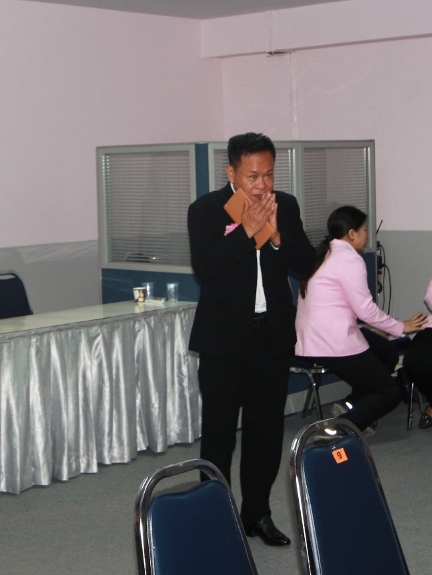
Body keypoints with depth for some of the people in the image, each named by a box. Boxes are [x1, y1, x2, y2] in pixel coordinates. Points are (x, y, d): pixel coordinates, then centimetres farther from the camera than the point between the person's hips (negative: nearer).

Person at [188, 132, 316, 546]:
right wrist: (246, 230, -24)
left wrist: (276, 235, -18)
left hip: (273, 336, 4)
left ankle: (257, 513, 26)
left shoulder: (285, 206, 3)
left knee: (267, 431, 12)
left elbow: (307, 263, -1)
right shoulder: (206, 210, -8)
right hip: (224, 339, -4)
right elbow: (204, 269, -20)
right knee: (218, 434, 1)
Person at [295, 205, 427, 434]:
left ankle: (352, 411, 16)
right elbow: (365, 309, -13)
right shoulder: (349, 259, -11)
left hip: (311, 341, 9)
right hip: (334, 344, -9)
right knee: (390, 392, 0)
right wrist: (401, 327, 1)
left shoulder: (323, 255, 17)